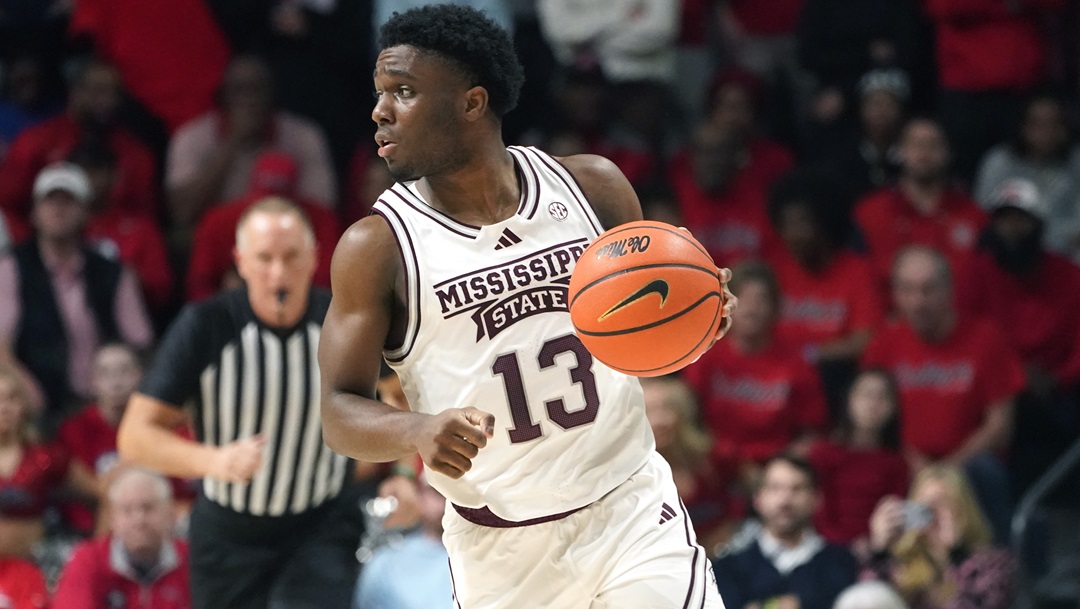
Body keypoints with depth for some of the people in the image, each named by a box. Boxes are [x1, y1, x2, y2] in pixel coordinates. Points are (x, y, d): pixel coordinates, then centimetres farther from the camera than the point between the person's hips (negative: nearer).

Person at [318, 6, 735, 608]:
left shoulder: (593, 186, 0)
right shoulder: (377, 247, -6)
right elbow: (340, 411, -7)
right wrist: (418, 431, -28)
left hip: (630, 512, 1)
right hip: (498, 551, -1)